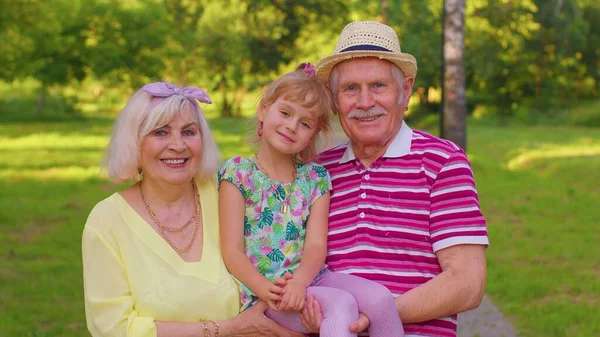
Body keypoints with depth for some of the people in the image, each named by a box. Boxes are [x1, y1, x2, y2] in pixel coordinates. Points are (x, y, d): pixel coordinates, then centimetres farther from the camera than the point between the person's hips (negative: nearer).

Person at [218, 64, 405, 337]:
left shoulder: (315, 178, 11)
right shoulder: (238, 173, -1)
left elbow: (316, 245, -1)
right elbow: (232, 252, -6)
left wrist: (299, 282, -23)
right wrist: (265, 289, -24)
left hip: (309, 278, 5)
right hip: (264, 287, -4)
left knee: (380, 297, -21)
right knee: (341, 305, -30)